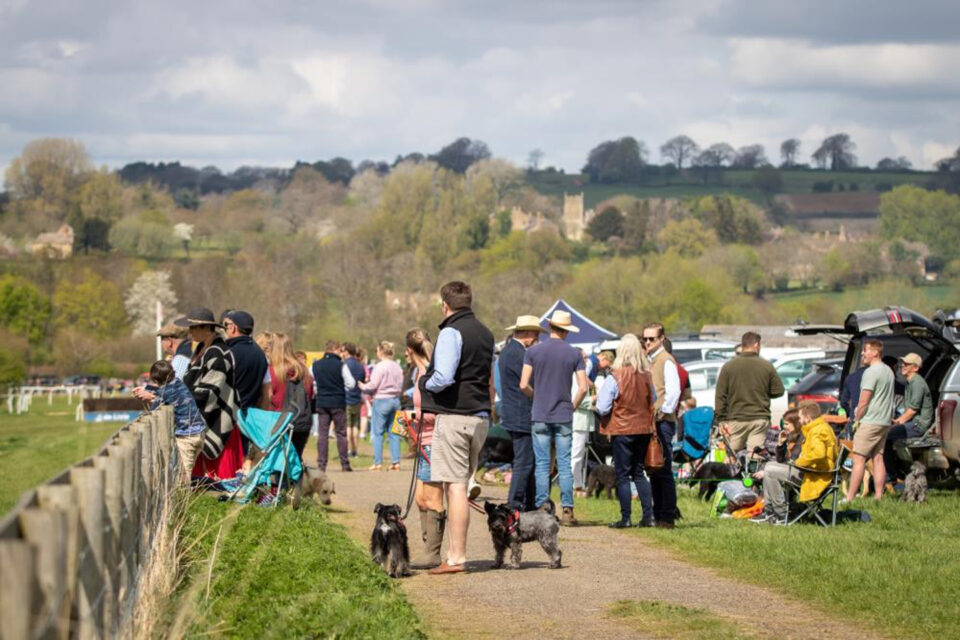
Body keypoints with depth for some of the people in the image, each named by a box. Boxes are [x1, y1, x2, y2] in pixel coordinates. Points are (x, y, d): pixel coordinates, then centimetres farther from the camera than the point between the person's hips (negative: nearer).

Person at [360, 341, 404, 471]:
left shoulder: (380, 367, -13)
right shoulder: (397, 367, 7)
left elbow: (373, 385, -13)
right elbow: (401, 387, 9)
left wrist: (362, 386, 5)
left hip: (381, 400, -6)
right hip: (395, 400, 6)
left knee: (377, 432, 0)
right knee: (393, 432, 10)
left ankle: (377, 462, -2)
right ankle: (396, 461, 6)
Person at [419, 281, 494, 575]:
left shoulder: (451, 332, -11)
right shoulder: (485, 333, 16)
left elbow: (443, 377, -21)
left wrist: (424, 383, -4)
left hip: (454, 416, -8)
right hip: (480, 416, 8)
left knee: (455, 486, -7)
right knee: (459, 486, 14)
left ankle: (457, 558, -8)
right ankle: (455, 550, 16)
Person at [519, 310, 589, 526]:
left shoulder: (533, 352, -1)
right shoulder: (574, 354, 0)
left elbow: (524, 385, -5)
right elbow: (583, 388, -4)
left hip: (540, 416, 0)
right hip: (564, 417, 0)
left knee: (542, 464, 2)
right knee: (565, 464, 3)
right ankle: (567, 511, -1)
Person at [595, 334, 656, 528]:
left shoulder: (614, 377, -15)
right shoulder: (647, 376, -1)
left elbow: (602, 408, -13)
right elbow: (652, 404, 10)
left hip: (622, 430, -5)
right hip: (644, 429, 5)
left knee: (622, 475, 3)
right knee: (639, 473, 15)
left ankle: (625, 518, 2)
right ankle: (648, 515, 8)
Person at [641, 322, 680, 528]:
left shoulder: (666, 361, -7)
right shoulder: (646, 361, 19)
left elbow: (673, 391, -14)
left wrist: (662, 412, -14)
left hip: (662, 422, -9)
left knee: (663, 471, -9)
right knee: (653, 471, 9)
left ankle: (668, 517, -7)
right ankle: (657, 515, 13)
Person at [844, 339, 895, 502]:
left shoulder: (871, 372, -14)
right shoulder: (888, 371, 16)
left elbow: (864, 401, -16)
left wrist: (857, 418, -3)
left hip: (870, 422, -9)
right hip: (885, 421, 9)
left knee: (859, 459, -8)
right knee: (878, 458, 9)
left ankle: (850, 497, -10)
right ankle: (879, 496, 7)